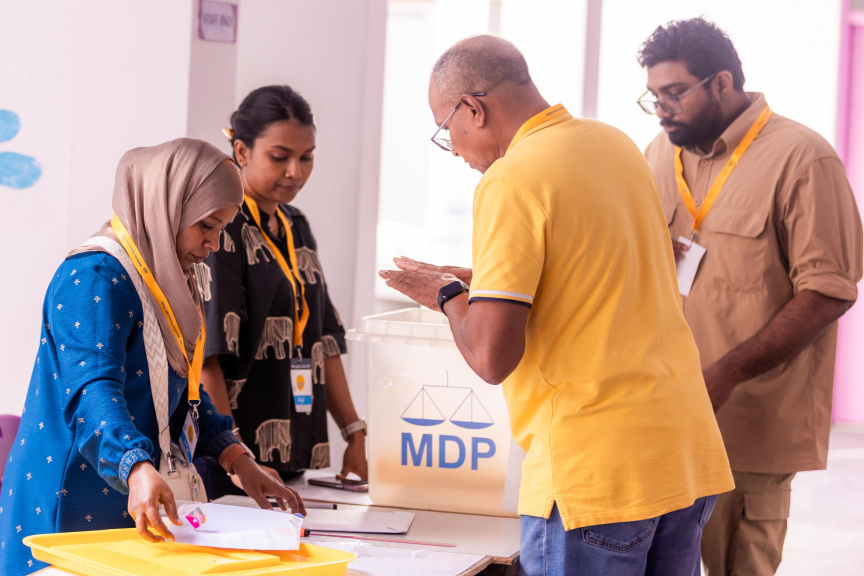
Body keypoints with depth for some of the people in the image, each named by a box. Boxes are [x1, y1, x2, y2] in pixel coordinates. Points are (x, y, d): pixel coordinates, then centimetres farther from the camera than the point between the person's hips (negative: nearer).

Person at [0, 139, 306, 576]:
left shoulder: (163, 281, 14)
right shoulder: (94, 277, -16)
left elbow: (183, 389, 19)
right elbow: (93, 390, -28)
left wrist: (238, 462, 6)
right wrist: (138, 470, -44)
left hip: (125, 508, 9)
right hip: (66, 505, -9)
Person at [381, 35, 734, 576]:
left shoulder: (511, 181, -13)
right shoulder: (615, 144, 11)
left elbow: (492, 356, -18)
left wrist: (447, 296, 1)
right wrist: (471, 280, 29)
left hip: (595, 474, -8)